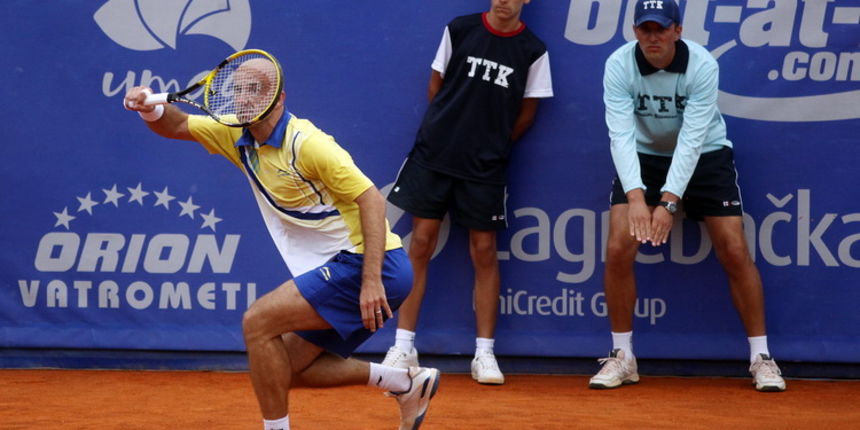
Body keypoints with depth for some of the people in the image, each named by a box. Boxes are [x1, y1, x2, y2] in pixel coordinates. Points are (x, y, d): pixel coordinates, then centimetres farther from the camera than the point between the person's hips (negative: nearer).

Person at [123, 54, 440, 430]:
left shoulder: (305, 143, -17)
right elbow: (177, 126, 15)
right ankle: (407, 382, 18)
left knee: (258, 322, -16)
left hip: (372, 264, -10)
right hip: (338, 271, 10)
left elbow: (370, 198, -21)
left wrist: (371, 280, -28)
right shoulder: (238, 136, 7)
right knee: (291, 369, 13)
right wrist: (151, 108, -10)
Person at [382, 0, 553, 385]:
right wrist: (446, 132, 7)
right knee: (420, 244, 0)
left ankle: (484, 354, 8)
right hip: (434, 154, 0)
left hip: (485, 166, 0)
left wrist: (494, 145, 8)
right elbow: (436, 86, 10)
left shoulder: (532, 51, -1)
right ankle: (403, 349, 4)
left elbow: (527, 112, 7)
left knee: (484, 252, 1)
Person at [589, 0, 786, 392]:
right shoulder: (619, 65, -20)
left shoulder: (702, 66, -24)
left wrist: (669, 202, -39)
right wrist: (635, 196, -42)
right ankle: (622, 358, 2)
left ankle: (760, 357, 4)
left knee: (735, 252, -9)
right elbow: (621, 134, -28)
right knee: (618, 249, -13)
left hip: (704, 156, -1)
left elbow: (692, 139, -30)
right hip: (643, 155, 1)